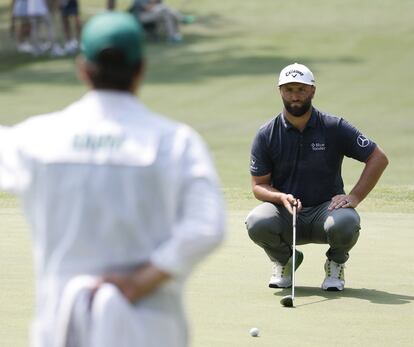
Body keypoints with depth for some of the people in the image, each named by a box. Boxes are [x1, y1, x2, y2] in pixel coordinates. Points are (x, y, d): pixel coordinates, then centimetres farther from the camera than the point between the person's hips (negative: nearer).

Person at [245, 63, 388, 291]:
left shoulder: (334, 127, -4)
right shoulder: (266, 135, 0)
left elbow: (378, 158, -2)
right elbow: (258, 185, 2)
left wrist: (354, 197, -12)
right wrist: (281, 197, -21)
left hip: (326, 208, -1)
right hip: (284, 213, 1)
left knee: (345, 223, -36)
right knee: (257, 222, -32)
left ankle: (336, 264, 2)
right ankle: (284, 260, 5)